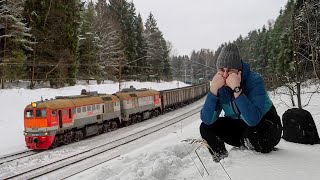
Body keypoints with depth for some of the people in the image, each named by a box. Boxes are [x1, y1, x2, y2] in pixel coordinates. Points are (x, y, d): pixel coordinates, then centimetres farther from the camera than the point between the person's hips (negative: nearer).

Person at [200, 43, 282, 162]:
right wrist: (213, 89, -34)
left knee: (252, 135, -37)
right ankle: (222, 159, 8)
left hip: (266, 126, -5)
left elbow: (253, 120, -40)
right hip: (238, 126, 5)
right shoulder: (219, 85, -12)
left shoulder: (254, 80, -27)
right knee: (205, 127, -11)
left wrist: (236, 89, -45)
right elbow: (207, 120, -23)